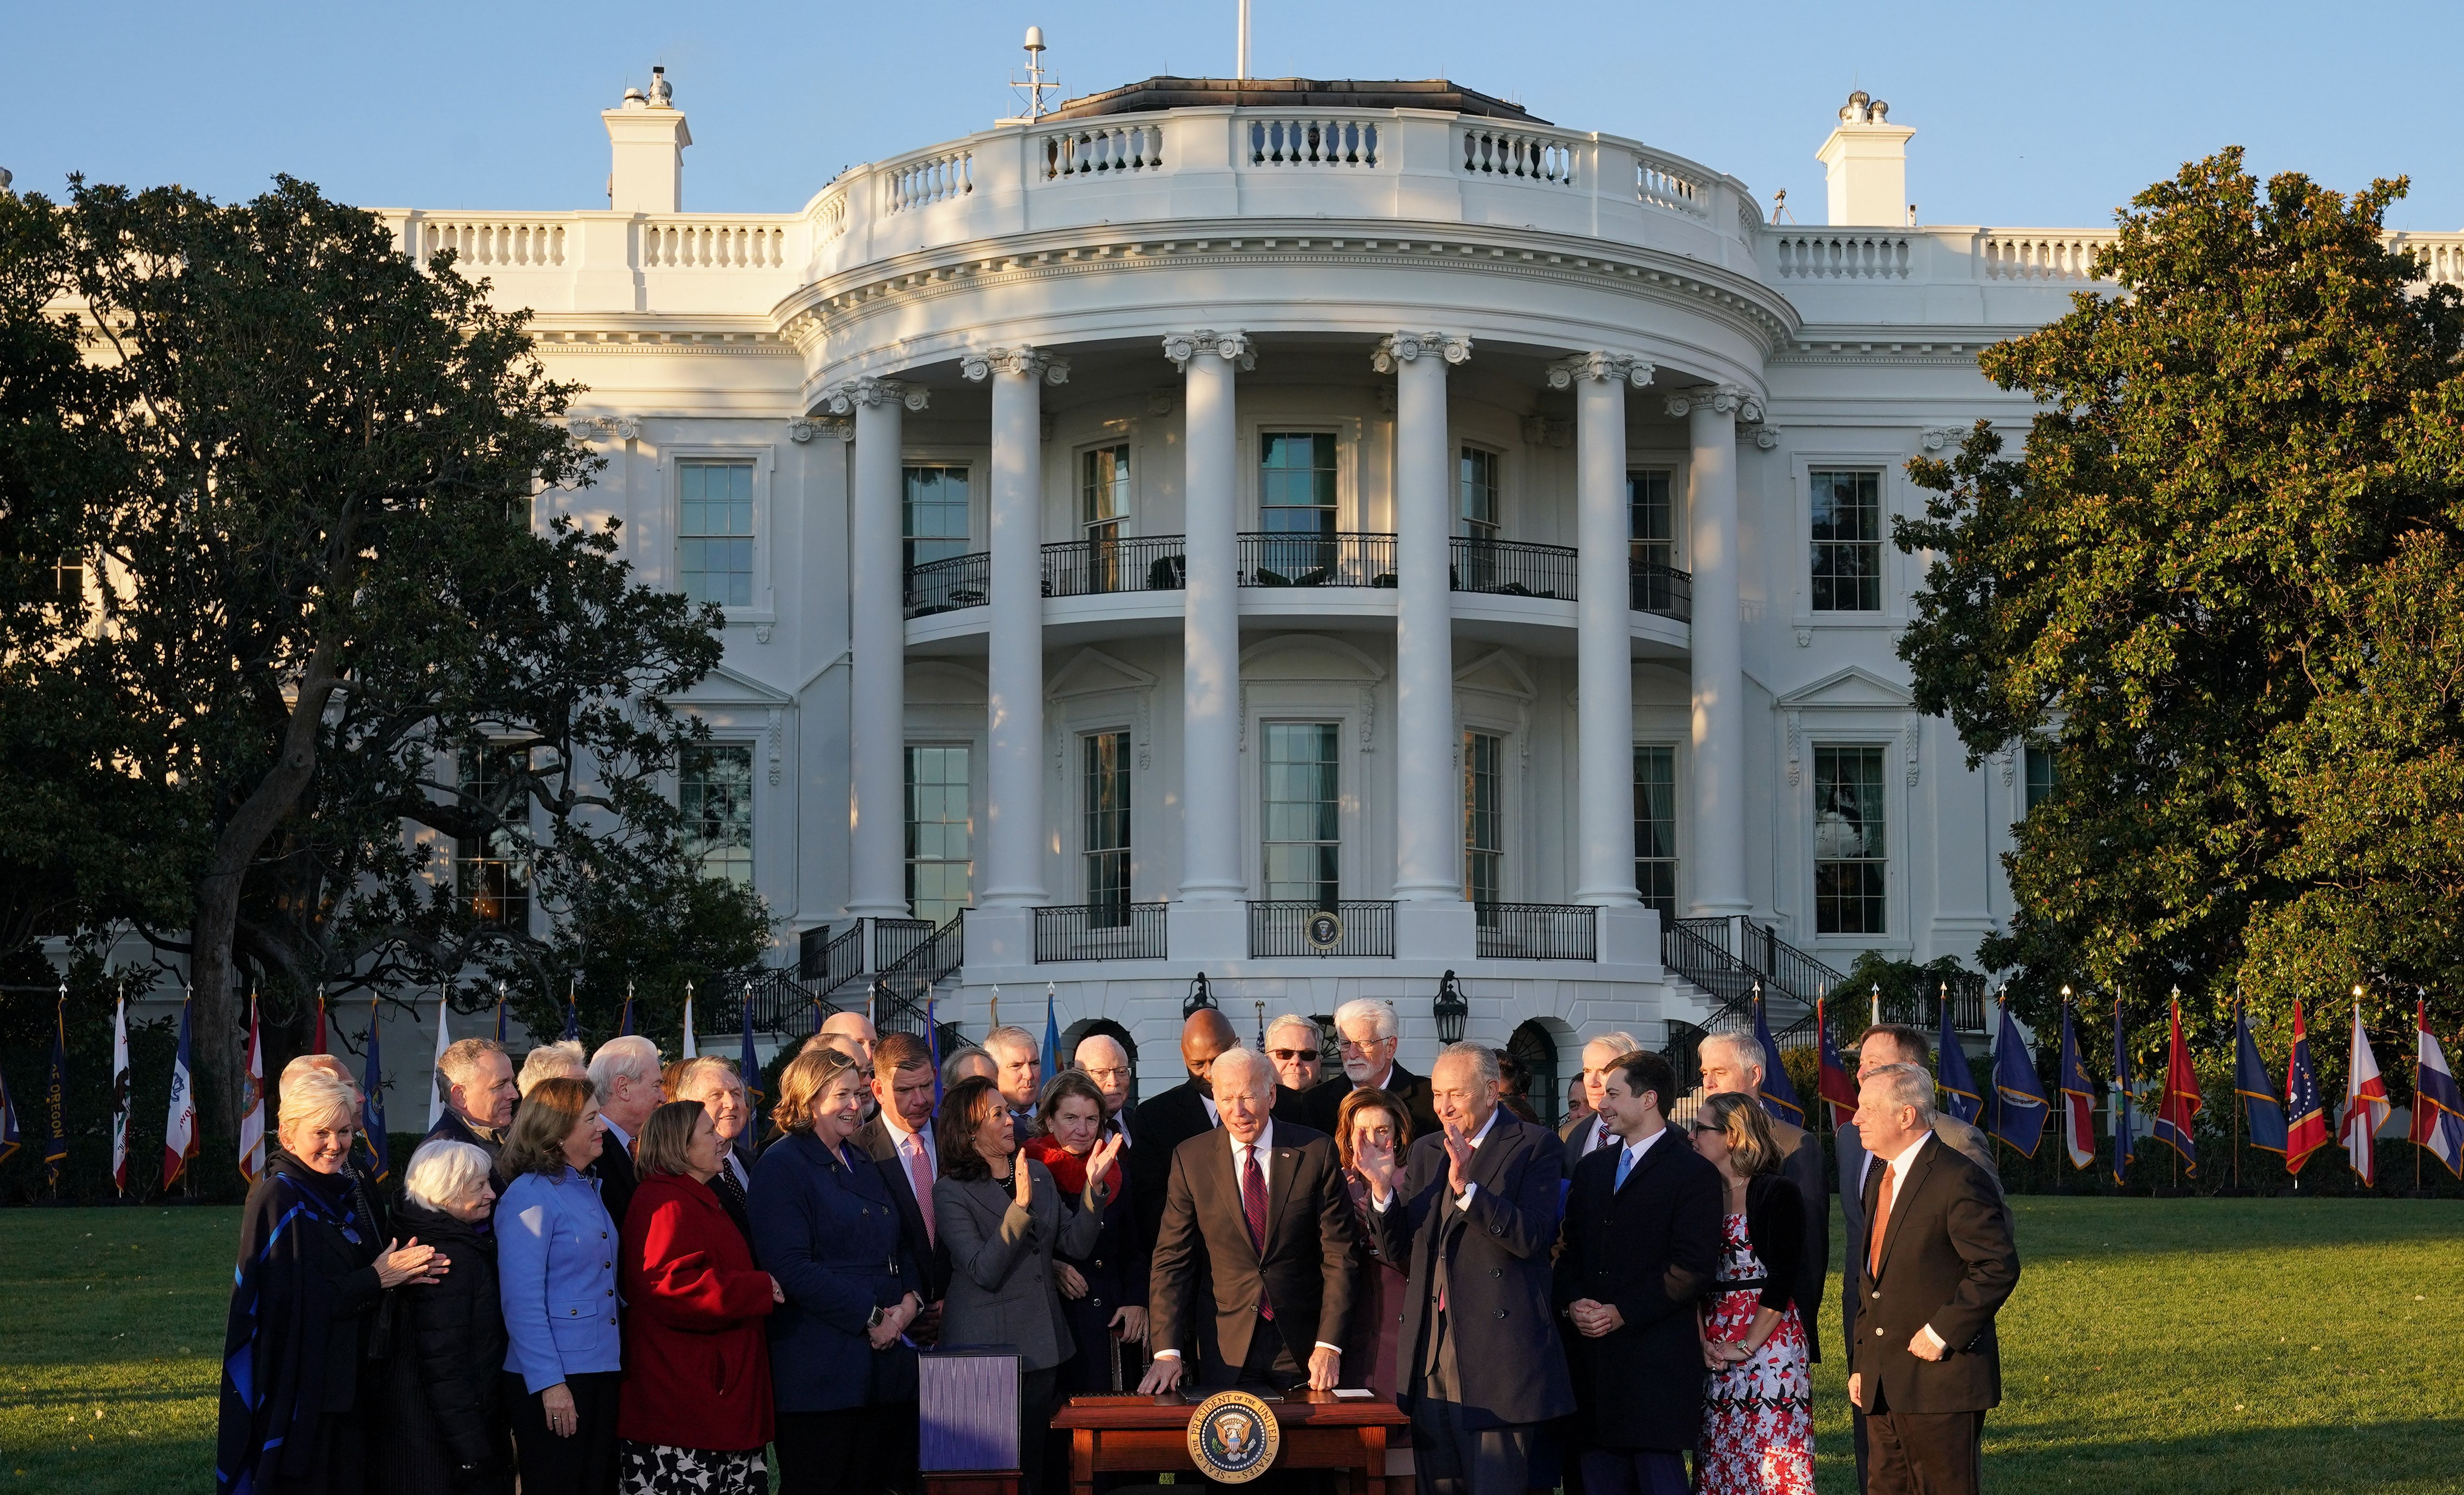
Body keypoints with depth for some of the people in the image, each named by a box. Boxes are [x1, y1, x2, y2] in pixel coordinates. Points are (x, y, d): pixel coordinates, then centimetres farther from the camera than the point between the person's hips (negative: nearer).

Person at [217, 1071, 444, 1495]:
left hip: (352, 1380, 7)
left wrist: (405, 1272, -10)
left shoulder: (348, 1191, 10)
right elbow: (291, 1301, -19)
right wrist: (377, 1279, -16)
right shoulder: (277, 1199, -13)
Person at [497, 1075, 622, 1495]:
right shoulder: (530, 1195, -11)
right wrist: (549, 1383, -20)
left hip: (600, 1368, 8)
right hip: (553, 1380, -8)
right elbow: (522, 1300, -16)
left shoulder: (587, 1190, 14)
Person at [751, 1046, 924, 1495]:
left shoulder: (865, 1165, 19)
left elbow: (895, 1245, 24)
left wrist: (910, 1299, 2)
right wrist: (870, 1316, -16)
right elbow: (791, 1266, -16)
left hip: (885, 1354, 8)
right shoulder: (781, 1166, -6)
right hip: (821, 1369, -8)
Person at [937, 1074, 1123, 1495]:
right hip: (986, 1346, -5)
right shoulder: (951, 1192, -9)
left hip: (1040, 1341, 5)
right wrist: (1020, 1206, -27)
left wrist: (1093, 1187, -12)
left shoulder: (1038, 1174, 8)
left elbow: (1077, 1243, 2)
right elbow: (985, 1271, -19)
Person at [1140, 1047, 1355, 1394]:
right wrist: (1167, 1352, -11)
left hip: (1302, 1346, 0)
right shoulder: (1191, 1158, -1)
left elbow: (1338, 1255, -3)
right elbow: (1171, 1260, -1)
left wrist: (1329, 1346, -11)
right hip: (1226, 1348, 0)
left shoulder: (1316, 1152, -3)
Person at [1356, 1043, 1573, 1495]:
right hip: (1432, 1353, 6)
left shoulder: (1535, 1147, -2)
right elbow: (1398, 1249, 13)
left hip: (1497, 1354, -6)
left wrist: (1466, 1187, -25)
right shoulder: (1424, 1154, 17)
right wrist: (1382, 1190, -4)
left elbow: (1533, 1238, -15)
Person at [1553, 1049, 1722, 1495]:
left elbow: (1693, 1269, -11)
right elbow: (1570, 1250, 18)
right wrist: (1573, 1302, -2)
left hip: (1657, 1358, -6)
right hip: (1593, 1355, 6)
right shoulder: (1590, 1170, 18)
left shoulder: (1694, 1173, -4)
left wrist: (1622, 1313, -14)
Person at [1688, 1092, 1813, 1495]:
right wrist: (1702, 1340, -6)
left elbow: (1782, 1279, -11)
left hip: (1768, 1337, -6)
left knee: (1770, 1461, -7)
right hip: (1714, 1347, 6)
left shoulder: (1778, 1193, -6)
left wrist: (1746, 1346, -14)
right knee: (1717, 1460, 6)